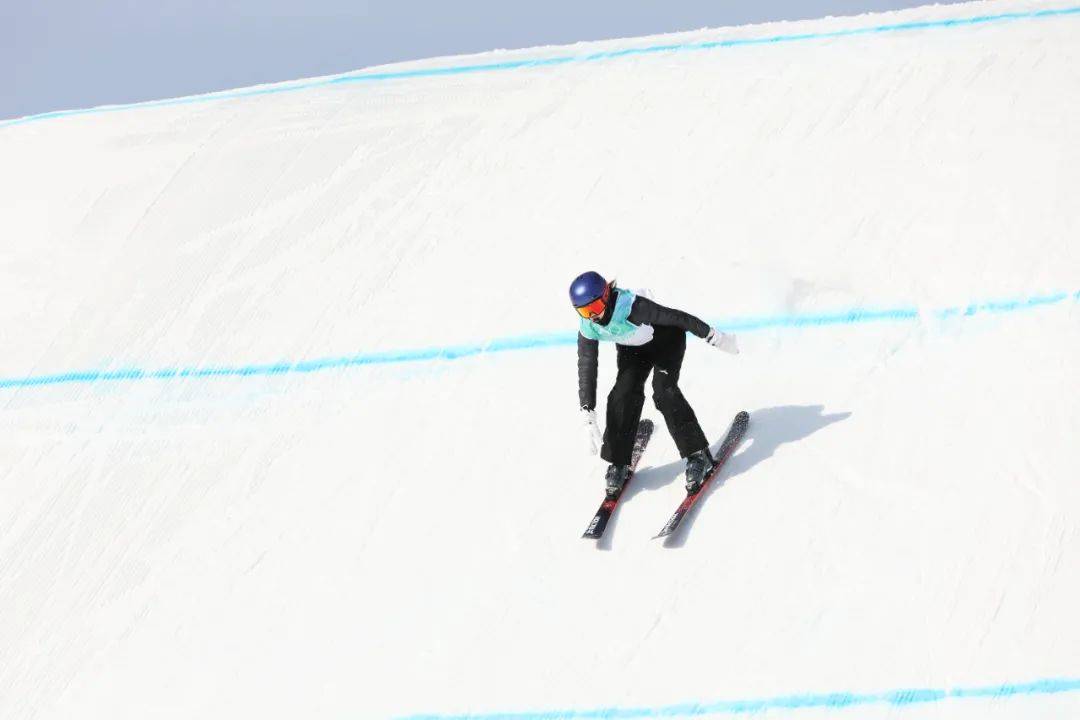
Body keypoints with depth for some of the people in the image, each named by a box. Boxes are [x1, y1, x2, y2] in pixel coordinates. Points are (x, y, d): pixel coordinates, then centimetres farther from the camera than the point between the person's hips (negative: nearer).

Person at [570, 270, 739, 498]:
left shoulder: (632, 306, -41)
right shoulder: (588, 329, -25)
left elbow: (677, 317, -32)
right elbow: (586, 371, -19)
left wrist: (715, 337, -24)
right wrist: (588, 418, -24)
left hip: (666, 338, -5)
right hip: (632, 349, 5)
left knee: (664, 390, -20)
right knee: (624, 394, -13)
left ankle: (698, 455, -11)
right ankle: (619, 463, 0)